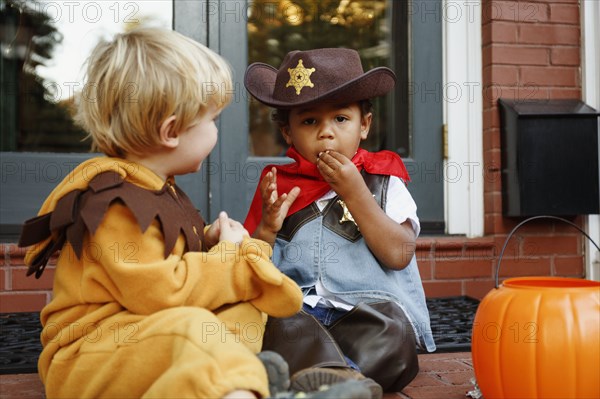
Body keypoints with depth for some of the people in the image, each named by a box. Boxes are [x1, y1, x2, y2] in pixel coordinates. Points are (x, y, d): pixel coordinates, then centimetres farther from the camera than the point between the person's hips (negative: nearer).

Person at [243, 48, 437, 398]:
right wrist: (267, 227, -6)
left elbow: (399, 255, -6)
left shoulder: (384, 183, 10)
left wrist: (355, 192, -9)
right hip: (296, 310, 2)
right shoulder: (279, 186, 15)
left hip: (371, 307, -1)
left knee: (390, 331, -34)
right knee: (278, 323, -32)